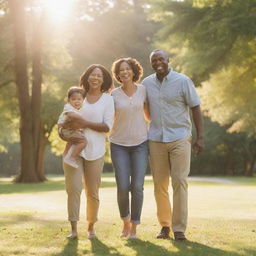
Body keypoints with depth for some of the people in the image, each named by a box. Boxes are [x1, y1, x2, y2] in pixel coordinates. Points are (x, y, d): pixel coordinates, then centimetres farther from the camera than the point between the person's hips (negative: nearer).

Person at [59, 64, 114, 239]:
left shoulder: (107, 99, 4)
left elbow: (107, 126, -6)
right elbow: (64, 122, 12)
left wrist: (84, 123, -17)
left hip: (95, 151, -1)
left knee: (93, 192, 4)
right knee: (73, 188, -8)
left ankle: (91, 227, 18)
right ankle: (74, 229, -6)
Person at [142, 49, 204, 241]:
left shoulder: (183, 81, -3)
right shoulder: (147, 83, 6)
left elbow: (196, 109, -2)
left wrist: (200, 137, -8)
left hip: (179, 138, -3)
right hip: (156, 139, 3)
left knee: (180, 182, -5)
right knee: (159, 184, 6)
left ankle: (179, 228, -1)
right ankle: (164, 225, 16)